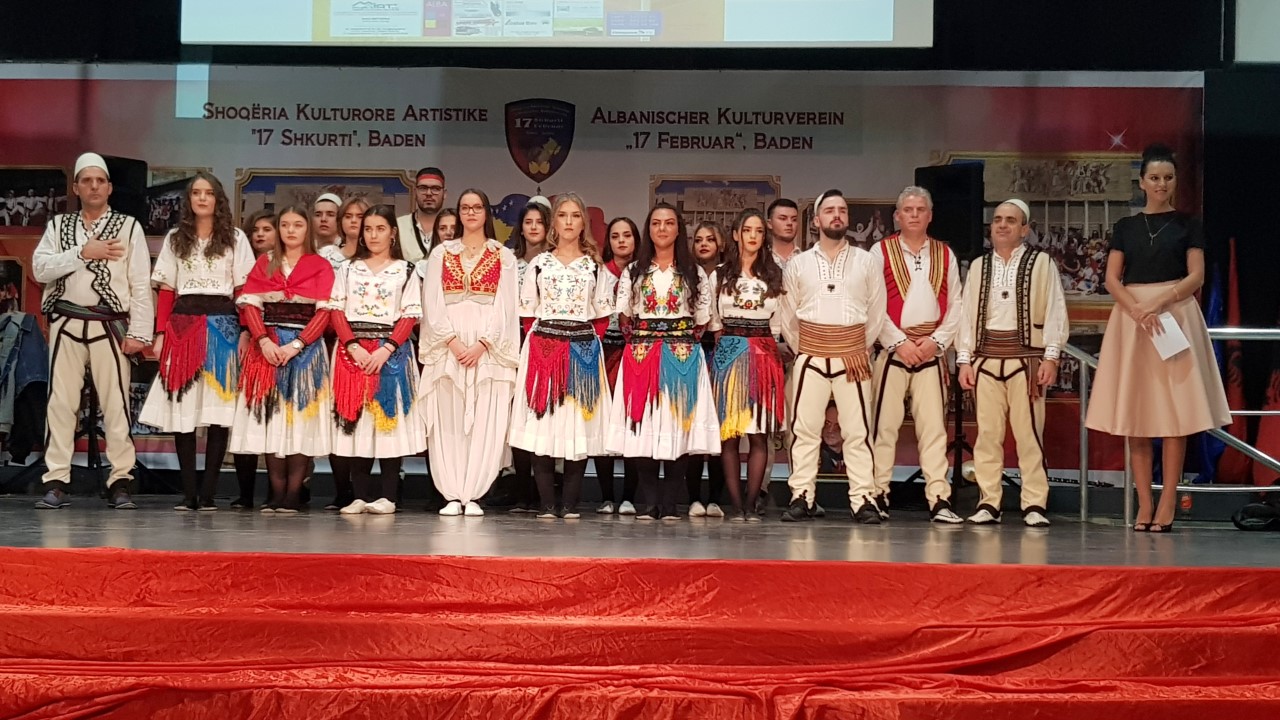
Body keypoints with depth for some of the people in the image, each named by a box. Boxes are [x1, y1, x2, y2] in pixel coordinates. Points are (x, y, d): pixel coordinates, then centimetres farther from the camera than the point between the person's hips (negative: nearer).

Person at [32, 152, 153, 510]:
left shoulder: (129, 227, 5)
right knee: (60, 401, 0)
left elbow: (141, 284, -1)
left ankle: (120, 483, 2)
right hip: (66, 323, 2)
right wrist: (83, 252, -11)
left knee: (116, 403, -3)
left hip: (109, 325, -2)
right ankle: (56, 483, 4)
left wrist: (139, 332, -8)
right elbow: (40, 268, -2)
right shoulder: (58, 226, 13)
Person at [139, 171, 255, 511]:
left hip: (222, 325, -2)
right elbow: (166, 291, 10)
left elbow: (244, 291, 3)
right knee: (182, 409, -3)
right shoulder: (175, 238, 14)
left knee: (218, 408, -5)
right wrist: (160, 334, 1)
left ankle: (208, 492, -2)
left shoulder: (235, 238, 8)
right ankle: (188, 492, 1)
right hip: (182, 325, 2)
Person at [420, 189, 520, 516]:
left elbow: (505, 306, 1)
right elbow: (432, 303, 4)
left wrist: (482, 343, -11)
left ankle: (472, 495, -1)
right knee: (448, 421, -2)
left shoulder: (503, 256, 9)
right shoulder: (441, 253, 12)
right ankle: (452, 496, 0)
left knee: (484, 421, -5)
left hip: (489, 347, -1)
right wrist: (453, 341, -10)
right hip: (447, 345, 1)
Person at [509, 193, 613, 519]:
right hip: (543, 348, 0)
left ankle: (570, 502, 4)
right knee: (542, 422, -4)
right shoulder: (539, 263, 9)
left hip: (583, 350, 0)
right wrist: (538, 343, 0)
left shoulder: (595, 266, 9)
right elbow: (528, 314, 10)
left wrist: (589, 344, -1)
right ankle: (546, 502, 0)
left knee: (578, 423, -2)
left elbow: (602, 316, 9)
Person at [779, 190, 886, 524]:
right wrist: (801, 348, 8)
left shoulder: (866, 261, 6)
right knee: (803, 428, 0)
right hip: (810, 358, 1)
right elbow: (788, 314, 10)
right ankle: (801, 497, 7)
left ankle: (863, 500, 3)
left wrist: (862, 347, 7)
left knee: (858, 430, -1)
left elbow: (877, 311, 9)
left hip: (852, 357, 0)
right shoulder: (798, 263, 6)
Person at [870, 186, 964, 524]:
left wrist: (936, 341, -4)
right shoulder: (881, 251, 2)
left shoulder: (945, 255, 11)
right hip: (892, 349, -2)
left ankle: (939, 500, -1)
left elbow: (955, 306, 9)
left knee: (934, 425, -1)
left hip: (932, 351, 2)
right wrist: (900, 342, -9)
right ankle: (878, 495, 5)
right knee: (884, 423, -2)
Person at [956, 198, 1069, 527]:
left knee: (1029, 432, -3)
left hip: (1026, 356, -3)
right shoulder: (978, 266, 14)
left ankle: (1034, 504, 1)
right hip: (985, 357, 3)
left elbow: (1055, 312, -1)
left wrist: (1051, 356, -8)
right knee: (987, 433, 3)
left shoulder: (1041, 263, 4)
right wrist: (964, 359, 5)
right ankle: (988, 502, 9)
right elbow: (967, 313, 11)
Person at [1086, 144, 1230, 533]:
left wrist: (1160, 302, -17)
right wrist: (1137, 310, -14)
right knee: (1134, 414, -1)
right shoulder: (1126, 227, 12)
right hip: (1130, 319, 2)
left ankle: (1167, 503, -2)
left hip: (1176, 317, -2)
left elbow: (1196, 276, -2)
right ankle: (1144, 503, 3)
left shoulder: (1187, 224, 7)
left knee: (1173, 413, -6)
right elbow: (1112, 279, 4)